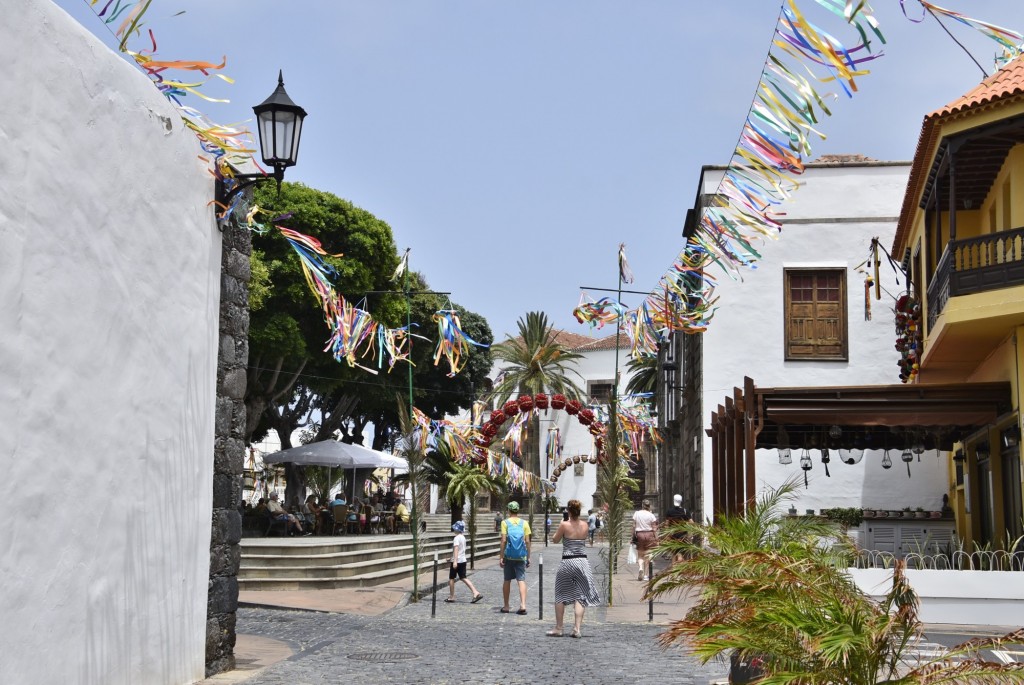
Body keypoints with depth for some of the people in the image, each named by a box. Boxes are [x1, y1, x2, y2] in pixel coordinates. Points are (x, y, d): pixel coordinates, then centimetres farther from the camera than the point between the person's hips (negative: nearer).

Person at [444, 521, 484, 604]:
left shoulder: (457, 538, -15)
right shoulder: (463, 537, 12)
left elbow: (456, 549, -25)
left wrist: (455, 561, -31)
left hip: (457, 561, -8)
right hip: (463, 560, 8)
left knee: (451, 578, 6)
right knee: (463, 578, 7)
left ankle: (451, 597, 11)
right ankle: (476, 593, -5)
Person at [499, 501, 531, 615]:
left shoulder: (505, 522, -2)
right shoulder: (524, 523, 3)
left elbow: (503, 540, -8)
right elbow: (527, 541, 1)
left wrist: (501, 557, -5)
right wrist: (528, 557, 8)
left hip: (509, 556, -1)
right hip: (521, 556, 1)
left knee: (507, 581, 11)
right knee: (521, 580, -2)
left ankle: (506, 606, 18)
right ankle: (523, 605, -16)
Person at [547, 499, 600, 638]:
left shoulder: (564, 525, -9)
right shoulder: (585, 525, 2)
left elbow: (555, 540, 3)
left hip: (567, 562, -3)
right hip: (582, 561, 3)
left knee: (560, 596, 10)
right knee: (580, 596, 6)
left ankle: (558, 628, 13)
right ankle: (577, 629, -2)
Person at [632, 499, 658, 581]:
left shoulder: (636, 514, 1)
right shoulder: (651, 515, -3)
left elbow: (634, 526, 2)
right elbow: (654, 529, -3)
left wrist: (634, 536, 9)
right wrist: (656, 538, 4)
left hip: (639, 534, 1)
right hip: (649, 534, -1)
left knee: (640, 555, 10)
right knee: (647, 556, 5)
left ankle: (640, 567, -18)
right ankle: (646, 575, 6)